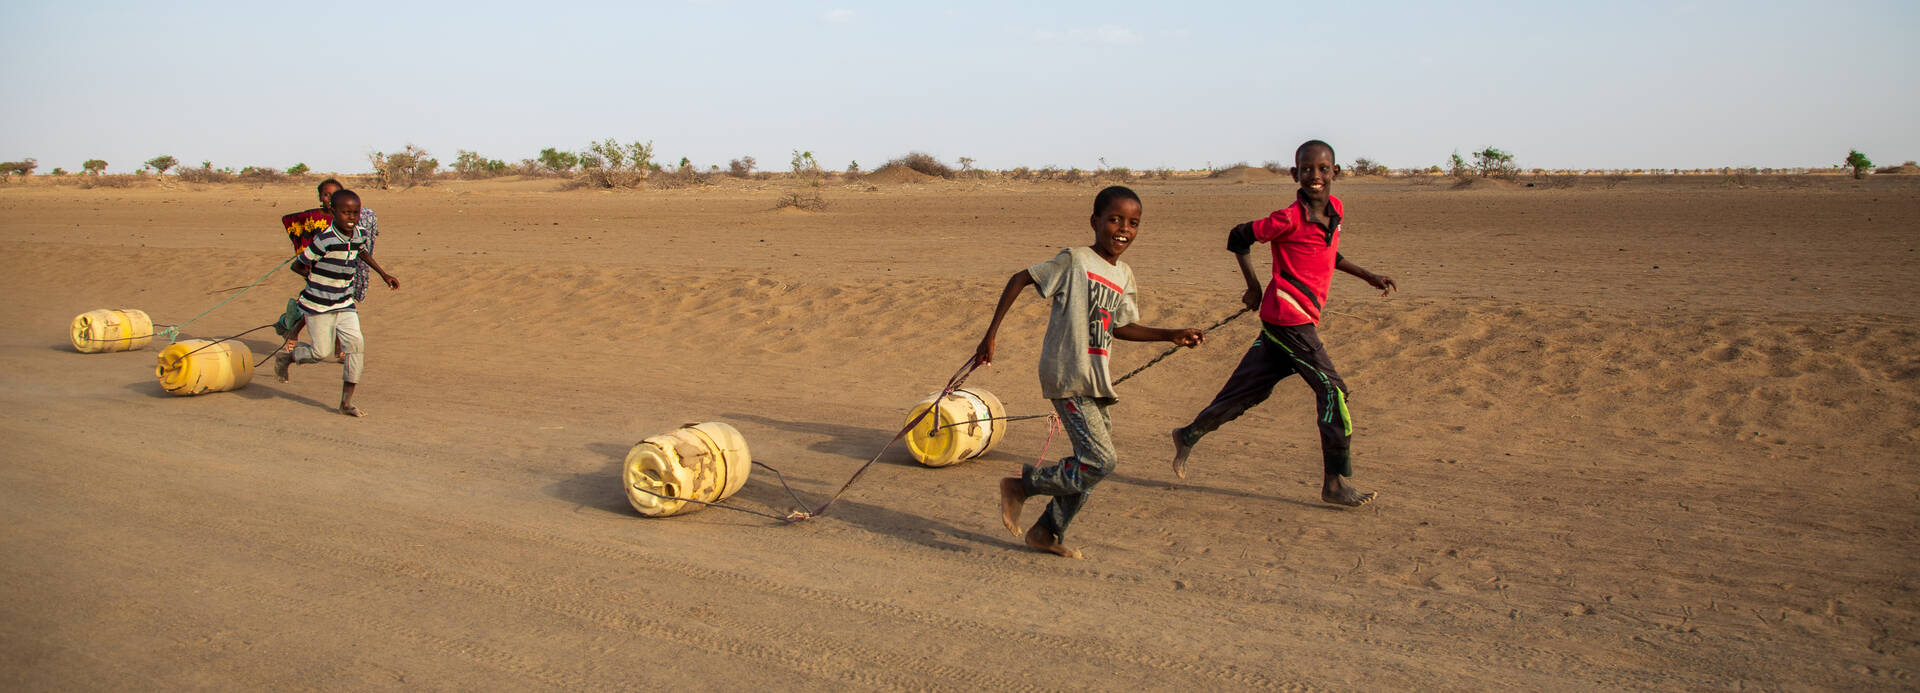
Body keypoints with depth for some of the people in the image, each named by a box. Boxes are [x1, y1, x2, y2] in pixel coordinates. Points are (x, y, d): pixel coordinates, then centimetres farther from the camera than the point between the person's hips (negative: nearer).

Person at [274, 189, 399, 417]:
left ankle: (347, 402, 1)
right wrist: (317, 277, 2)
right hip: (318, 305, -6)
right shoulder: (325, 240, -22)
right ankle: (285, 358, 32)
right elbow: (297, 266, -11)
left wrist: (384, 274, 26)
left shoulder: (358, 236, -1)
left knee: (356, 344, -7)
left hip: (344, 305, 6)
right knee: (321, 352, -1)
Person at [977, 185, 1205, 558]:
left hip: (1096, 382, 8)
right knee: (1101, 461, -13)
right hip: (1066, 377, -8)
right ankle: (1020, 486, 3)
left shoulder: (1124, 276, 12)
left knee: (1091, 464, 11)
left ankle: (1047, 531, 27)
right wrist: (991, 335, -12)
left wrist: (1172, 336, 14)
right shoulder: (1075, 261, -11)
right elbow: (1020, 279, -9)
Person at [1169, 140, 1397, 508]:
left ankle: (1189, 435, 28)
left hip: (1300, 320, 8)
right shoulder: (1289, 219, -14)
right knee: (1333, 391, -8)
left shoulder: (1336, 208, 10)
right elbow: (1238, 236, -5)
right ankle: (1336, 483, 1)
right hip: (1288, 318, -8)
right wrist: (1254, 286, -3)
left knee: (1249, 388, 15)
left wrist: (1368, 276, 23)